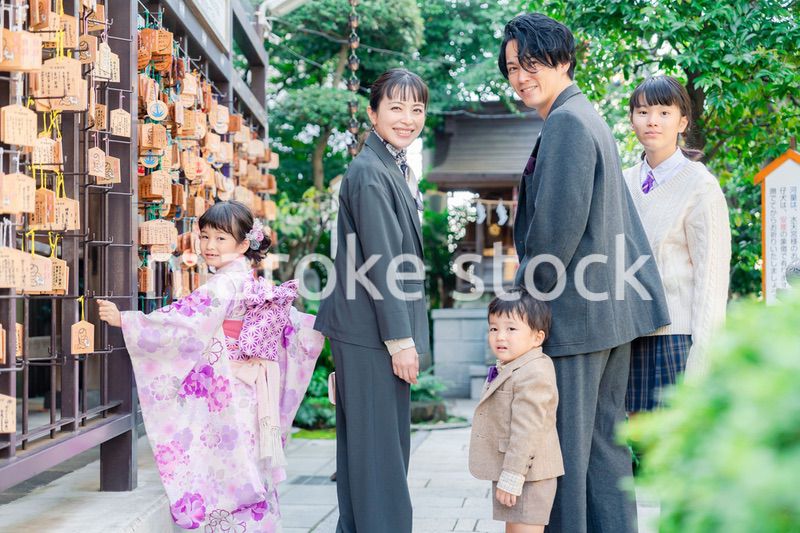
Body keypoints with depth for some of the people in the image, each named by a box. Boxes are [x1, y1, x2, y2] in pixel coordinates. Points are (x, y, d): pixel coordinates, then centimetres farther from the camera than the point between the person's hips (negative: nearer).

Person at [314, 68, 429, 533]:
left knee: (372, 442, 16)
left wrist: (406, 334, 16)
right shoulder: (370, 172, -15)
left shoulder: (399, 169, 15)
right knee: (381, 447, -5)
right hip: (372, 333, -10)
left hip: (383, 330, 10)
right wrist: (400, 339, -18)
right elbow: (380, 264, -19)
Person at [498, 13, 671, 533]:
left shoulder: (566, 123, -15)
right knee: (605, 440, 14)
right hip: (614, 309, 10)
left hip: (574, 313, -10)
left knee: (564, 445, -3)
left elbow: (558, 224, -22)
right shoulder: (589, 117, 17)